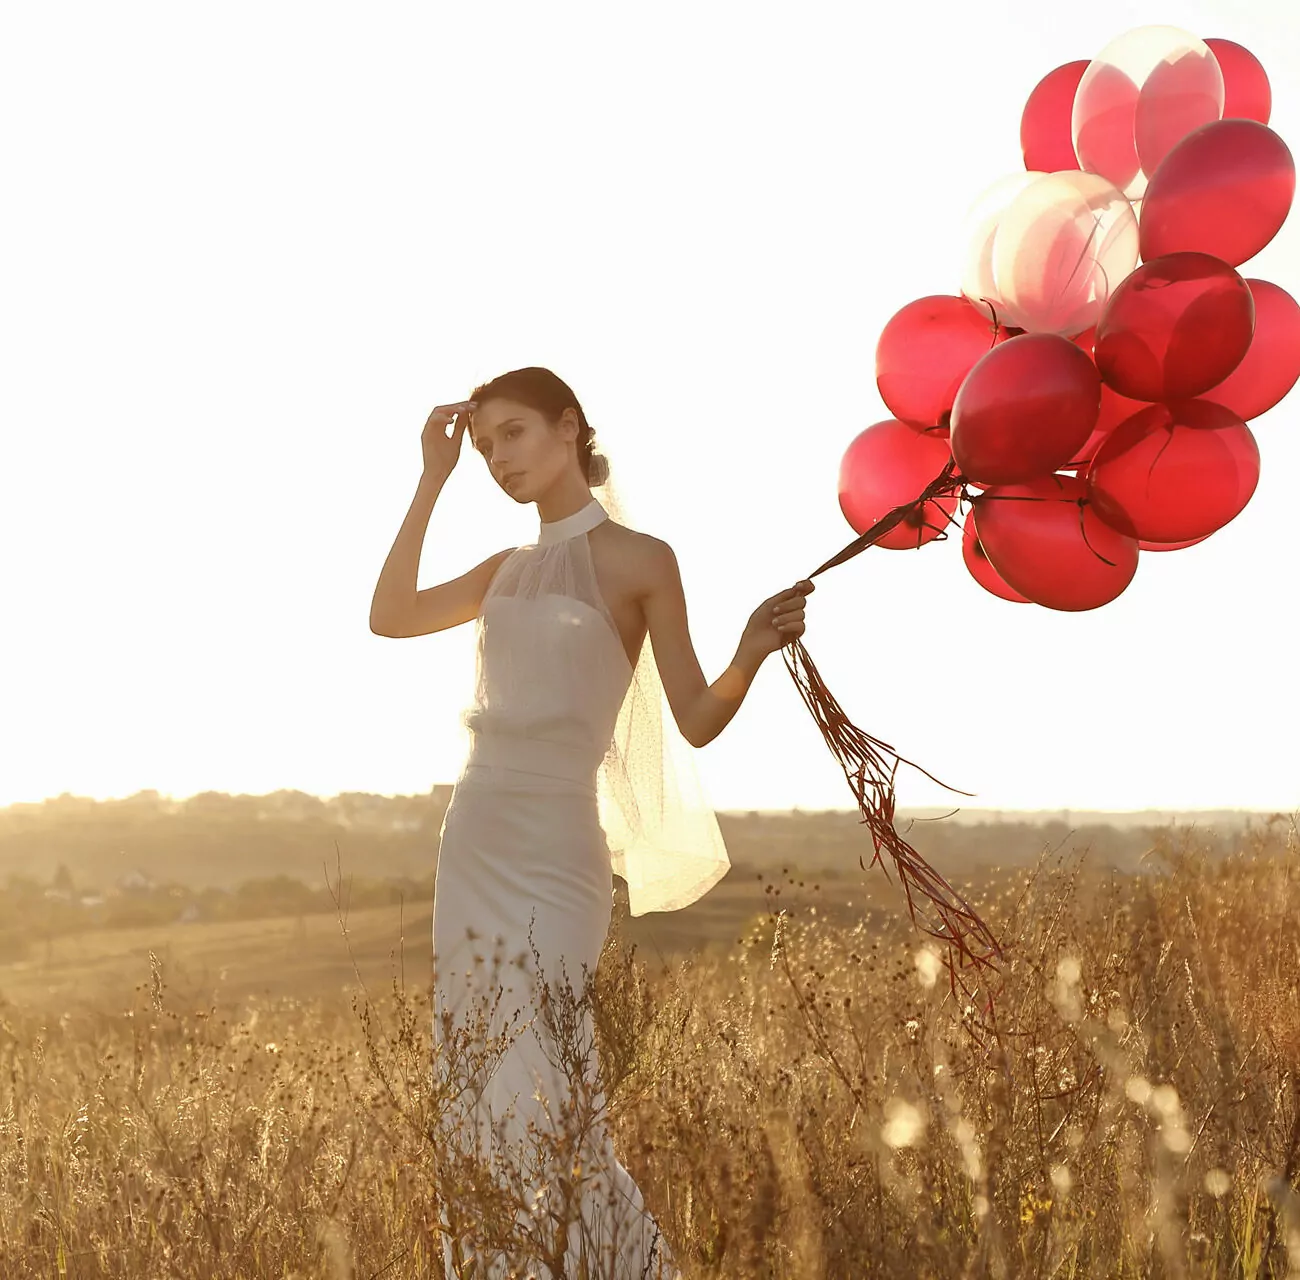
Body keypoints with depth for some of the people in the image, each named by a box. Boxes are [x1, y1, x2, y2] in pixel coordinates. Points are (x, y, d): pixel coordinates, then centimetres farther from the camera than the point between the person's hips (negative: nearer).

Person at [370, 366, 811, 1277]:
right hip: (475, 842, 6)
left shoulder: (639, 559, -2)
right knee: (481, 1097, 6)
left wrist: (753, 653, -24)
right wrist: (435, 479, 7)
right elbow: (391, 616, 6)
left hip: (553, 851, -6)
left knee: (533, 1096, -11)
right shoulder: (510, 569, 16)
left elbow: (698, 719, -3)